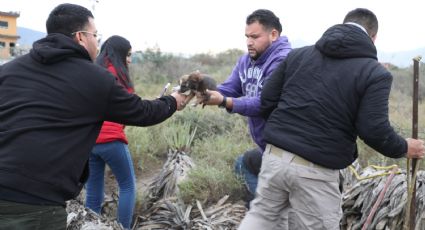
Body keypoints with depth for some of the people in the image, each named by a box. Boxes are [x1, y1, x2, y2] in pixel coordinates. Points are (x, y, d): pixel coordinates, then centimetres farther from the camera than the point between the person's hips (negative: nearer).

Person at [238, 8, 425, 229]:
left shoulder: (298, 54, 11)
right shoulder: (375, 72, -3)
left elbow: (267, 100, 10)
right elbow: (374, 131, -11)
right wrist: (404, 148, 9)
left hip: (275, 156, 5)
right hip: (316, 171, -4)